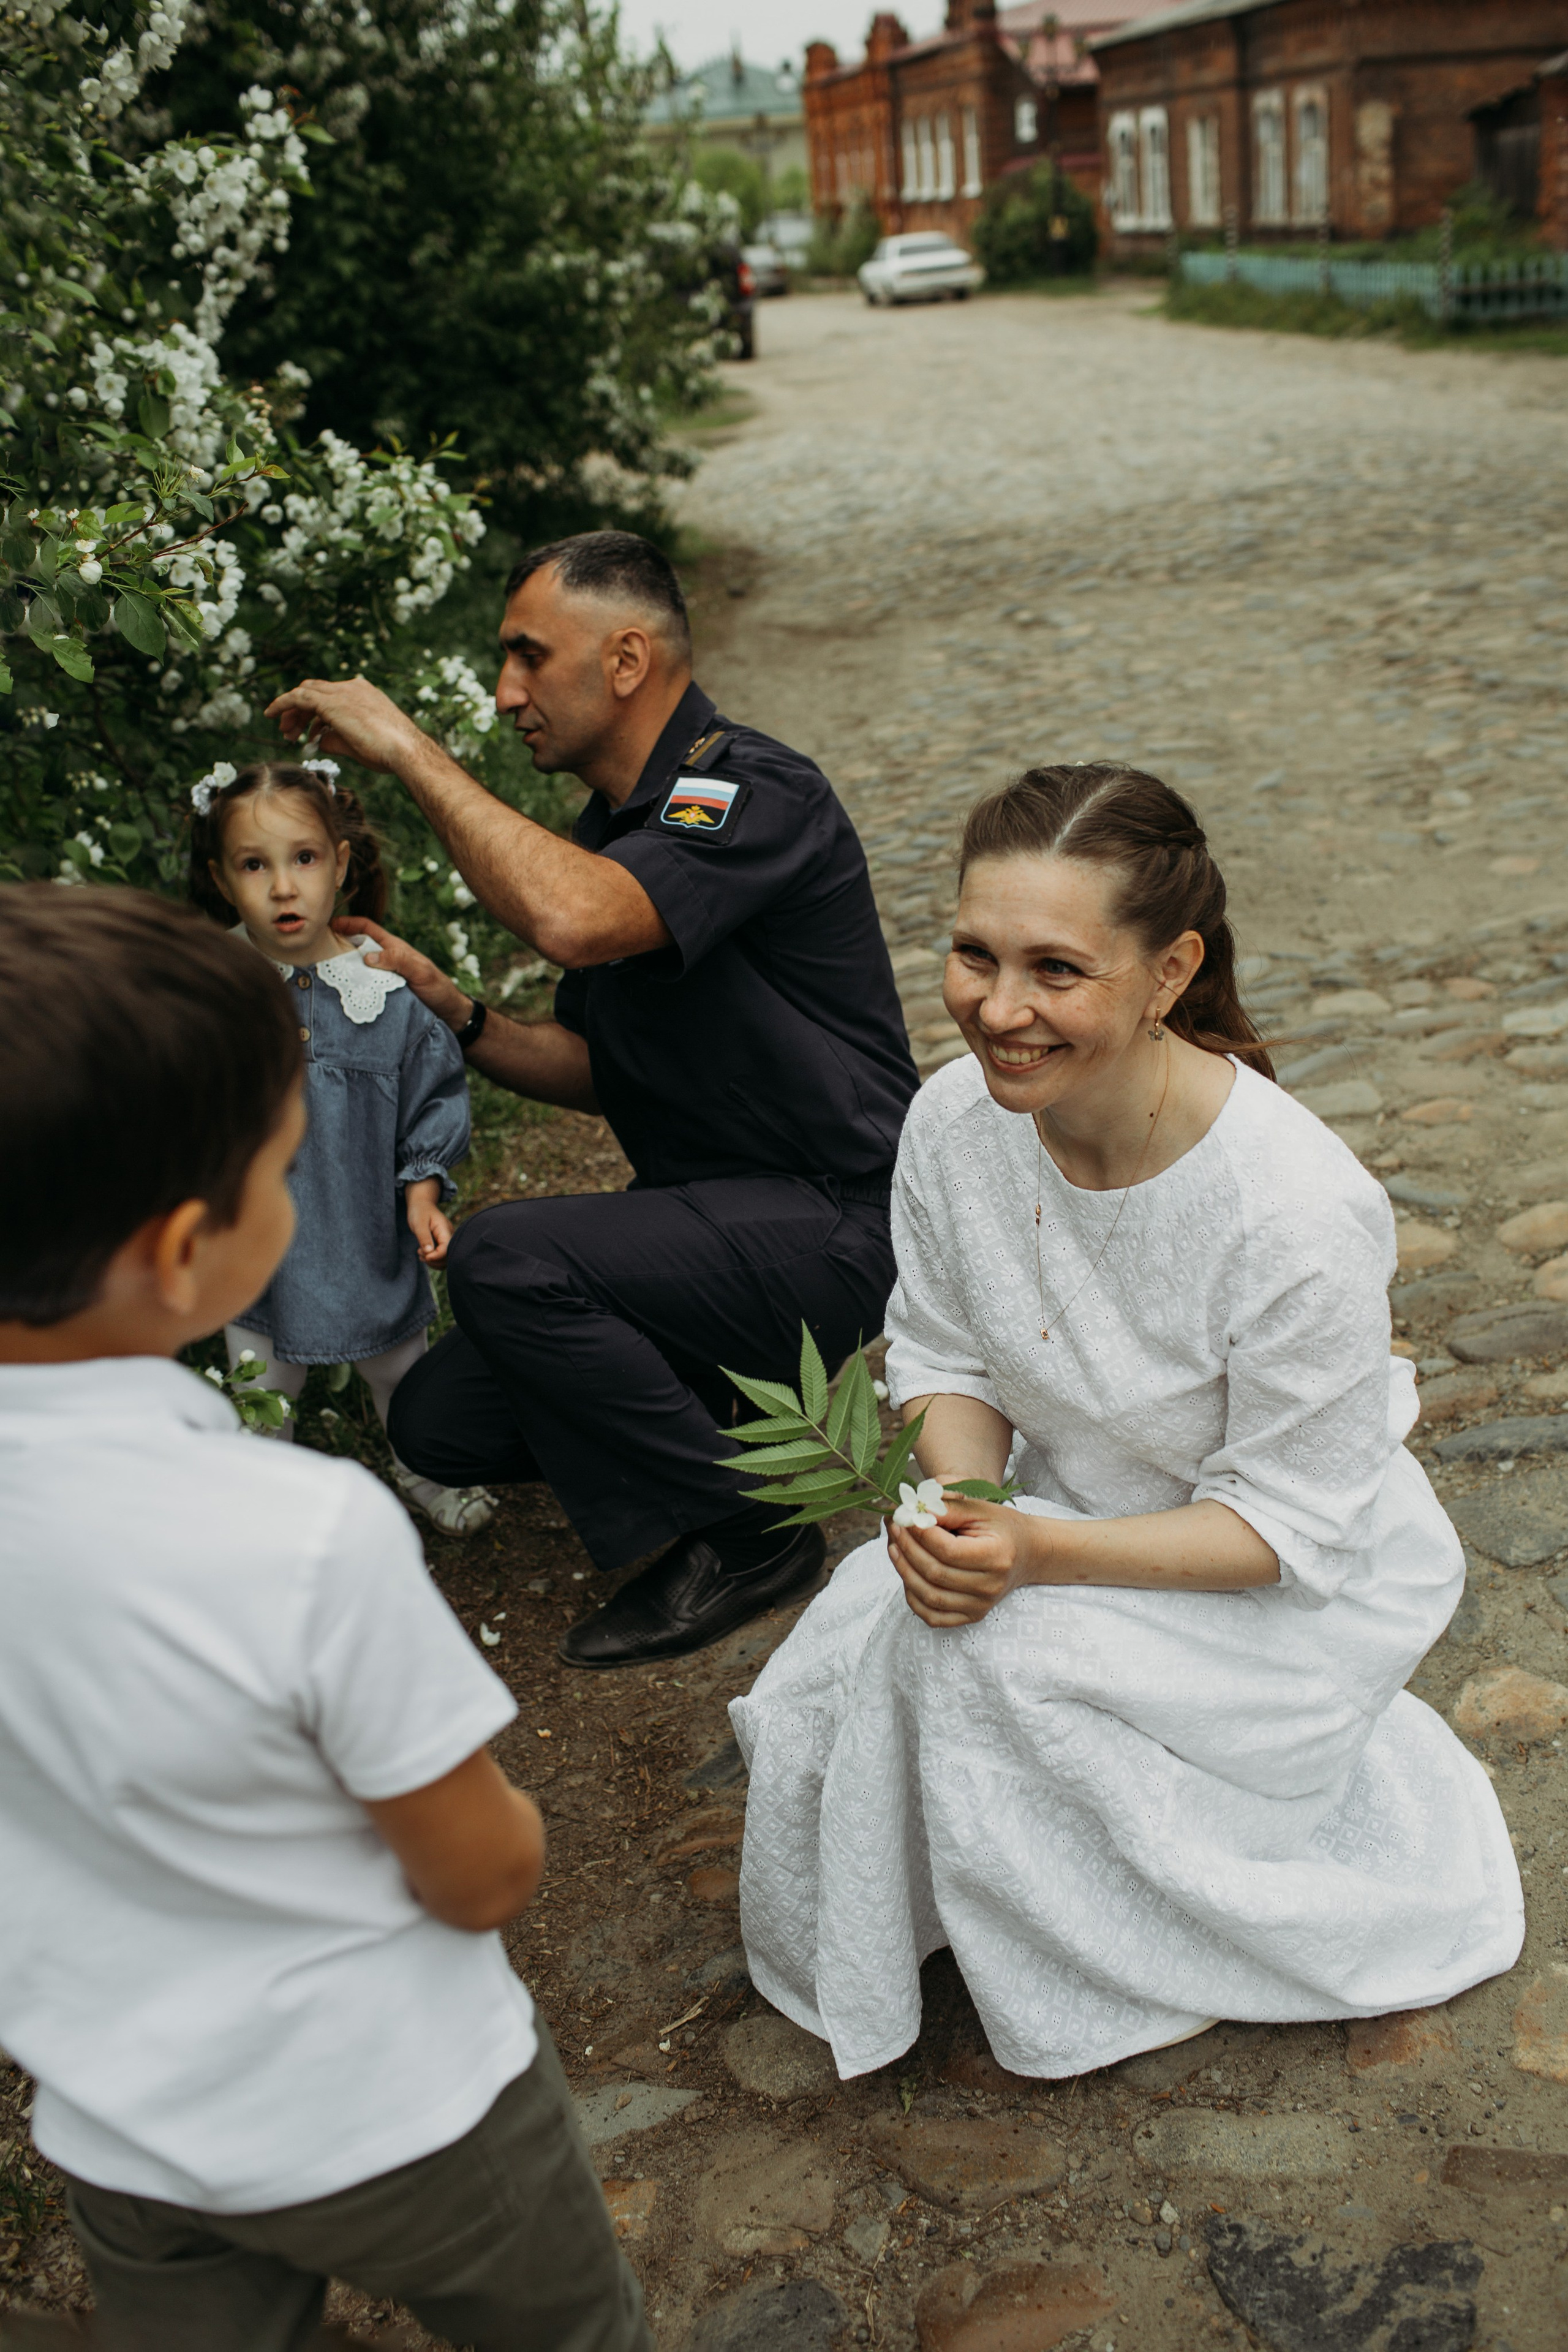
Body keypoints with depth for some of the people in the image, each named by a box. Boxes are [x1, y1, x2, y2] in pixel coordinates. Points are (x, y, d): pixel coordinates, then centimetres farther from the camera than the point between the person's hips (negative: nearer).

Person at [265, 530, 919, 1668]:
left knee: (505, 1257, -27)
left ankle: (747, 1532, -9)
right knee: (441, 1421, -1)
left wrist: (409, 748, -26)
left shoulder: (751, 792, -17)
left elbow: (573, 920, -37)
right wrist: (448, 1009, -1)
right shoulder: (612, 829, 12)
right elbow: (596, 1071, 16)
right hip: (710, 1217, 9)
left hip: (831, 1230, -9)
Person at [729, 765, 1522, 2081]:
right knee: (850, 1659, -18)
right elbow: (945, 1356, -1)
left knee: (994, 1662, -27)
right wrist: (958, 1503, -22)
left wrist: (1039, 1553, -34)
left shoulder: (1300, 1214, -33)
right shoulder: (959, 1117, -16)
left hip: (1303, 1588, -5)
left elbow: (1290, 1523, -23)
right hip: (1068, 1505, 5)